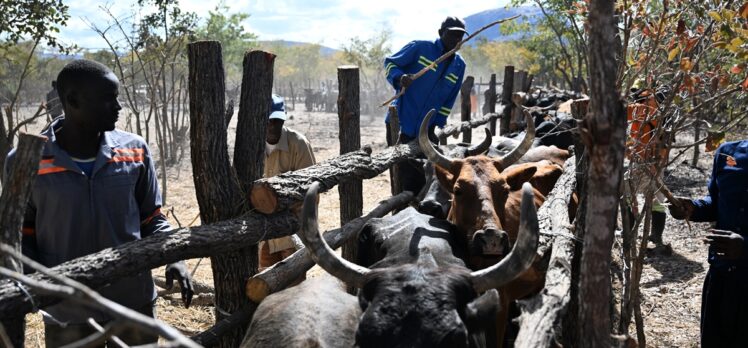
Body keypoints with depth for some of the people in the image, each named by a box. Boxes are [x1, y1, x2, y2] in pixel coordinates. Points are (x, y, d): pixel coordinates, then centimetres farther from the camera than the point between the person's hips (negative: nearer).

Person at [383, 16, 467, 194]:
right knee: (404, 178, -2)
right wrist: (399, 77, -22)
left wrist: (437, 125, 8)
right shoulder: (419, 48, -6)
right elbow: (390, 63, -1)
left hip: (425, 131, 5)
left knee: (424, 179, 6)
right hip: (399, 124, -5)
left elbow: (448, 101, 15)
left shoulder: (459, 65, 9)